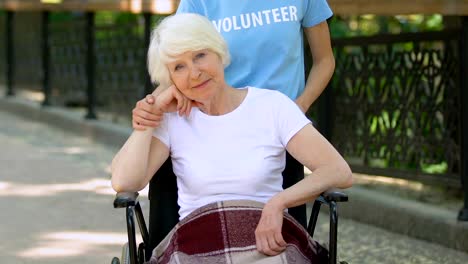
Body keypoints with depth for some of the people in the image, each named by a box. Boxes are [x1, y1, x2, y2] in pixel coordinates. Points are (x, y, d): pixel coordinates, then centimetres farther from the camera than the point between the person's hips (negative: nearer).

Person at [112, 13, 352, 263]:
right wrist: (154, 110, 0)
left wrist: (277, 203, -19)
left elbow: (340, 172, -4)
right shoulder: (171, 119, 10)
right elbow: (123, 182, -7)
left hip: (268, 240, -1)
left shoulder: (272, 105, 5)